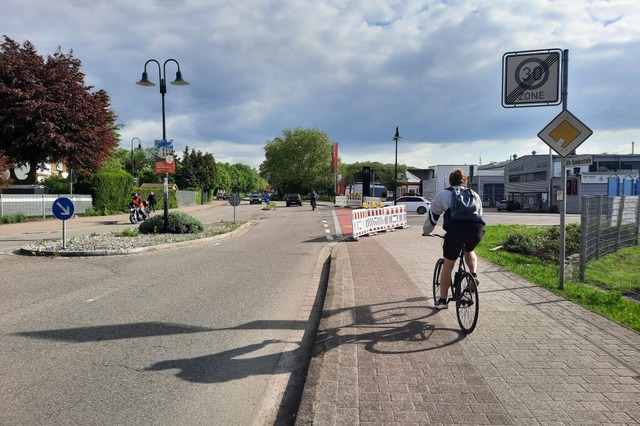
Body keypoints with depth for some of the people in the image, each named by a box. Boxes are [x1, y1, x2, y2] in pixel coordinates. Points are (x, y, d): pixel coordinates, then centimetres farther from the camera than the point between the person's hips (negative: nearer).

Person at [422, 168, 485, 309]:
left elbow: (433, 215, 21)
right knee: (469, 250, 36)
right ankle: (474, 275, 12)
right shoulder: (474, 194, 27)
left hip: (455, 231, -3)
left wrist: (426, 231, 37)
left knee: (448, 266, 12)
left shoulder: (444, 194, 17)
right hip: (477, 230, 3)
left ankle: (442, 300, 18)